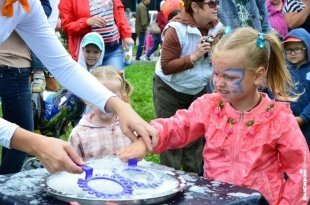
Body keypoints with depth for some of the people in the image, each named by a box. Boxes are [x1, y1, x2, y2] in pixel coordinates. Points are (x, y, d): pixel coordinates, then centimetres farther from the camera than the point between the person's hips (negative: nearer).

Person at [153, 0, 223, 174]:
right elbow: (166, 67, -25)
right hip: (170, 90, -5)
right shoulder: (176, 29, -25)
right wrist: (193, 57, -33)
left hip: (199, 90, 5)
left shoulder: (217, 27, -8)